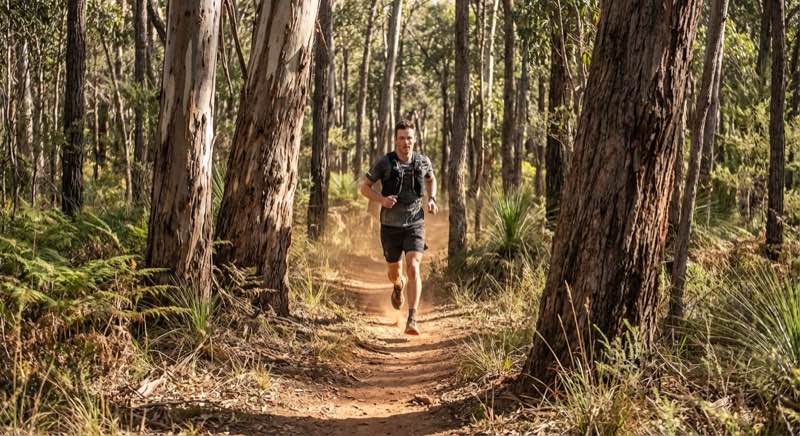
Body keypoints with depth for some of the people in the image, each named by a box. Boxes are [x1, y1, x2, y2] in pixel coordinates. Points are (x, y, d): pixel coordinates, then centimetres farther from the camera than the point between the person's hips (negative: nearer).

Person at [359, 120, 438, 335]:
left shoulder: (423, 162, -2)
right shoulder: (384, 162, -9)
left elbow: (431, 180, 20)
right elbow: (363, 186, -1)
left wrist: (432, 200, 3)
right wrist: (381, 199, -19)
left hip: (415, 224, 0)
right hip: (391, 226, 0)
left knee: (414, 268, -19)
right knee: (393, 271, 16)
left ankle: (411, 321, -21)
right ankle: (398, 285, 56)